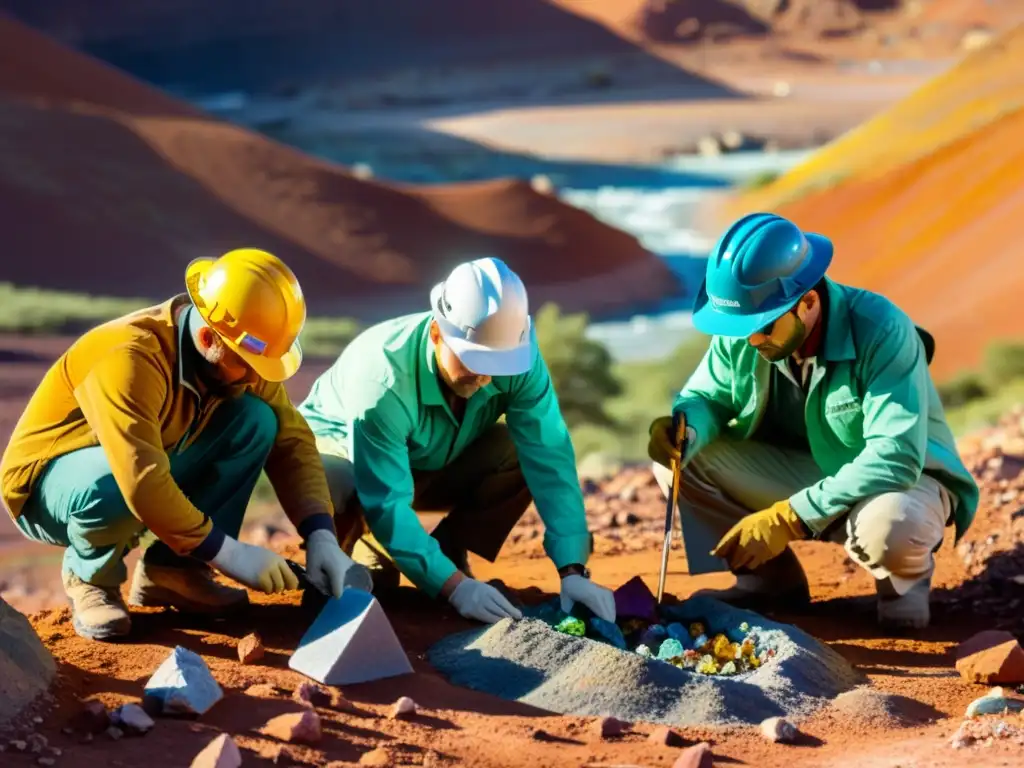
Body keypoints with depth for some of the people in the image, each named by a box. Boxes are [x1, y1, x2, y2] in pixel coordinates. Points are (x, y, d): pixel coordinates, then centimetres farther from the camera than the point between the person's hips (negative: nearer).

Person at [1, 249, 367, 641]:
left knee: (256, 421, -13)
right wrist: (228, 553, -34)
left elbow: (291, 440, -8)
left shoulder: (240, 355, -11)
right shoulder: (131, 358, -35)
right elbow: (142, 483, -41)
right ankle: (89, 578, -7)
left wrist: (321, 537, -22)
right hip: (48, 483, -7)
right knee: (112, 488, -41)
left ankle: (169, 570, -6)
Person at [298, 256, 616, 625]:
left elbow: (549, 460, -29)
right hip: (342, 452, -4)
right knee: (330, 490, -40)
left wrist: (572, 570, -37)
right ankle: (368, 550, -6)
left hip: (431, 463, 5)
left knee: (527, 453, -24)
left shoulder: (517, 356, -27)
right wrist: (454, 586, -47)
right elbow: (386, 502, -40)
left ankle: (450, 550, -2)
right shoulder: (386, 378, -39)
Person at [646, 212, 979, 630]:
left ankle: (906, 577, -2)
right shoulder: (741, 332, -14)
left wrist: (788, 518, -39)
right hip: (803, 471, 5)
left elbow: (896, 459, -36)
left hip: (901, 478, -5)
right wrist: (684, 428, -26)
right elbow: (707, 397, 2)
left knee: (890, 526, -41)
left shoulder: (881, 330, -31)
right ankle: (770, 579, 4)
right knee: (682, 457, -15)